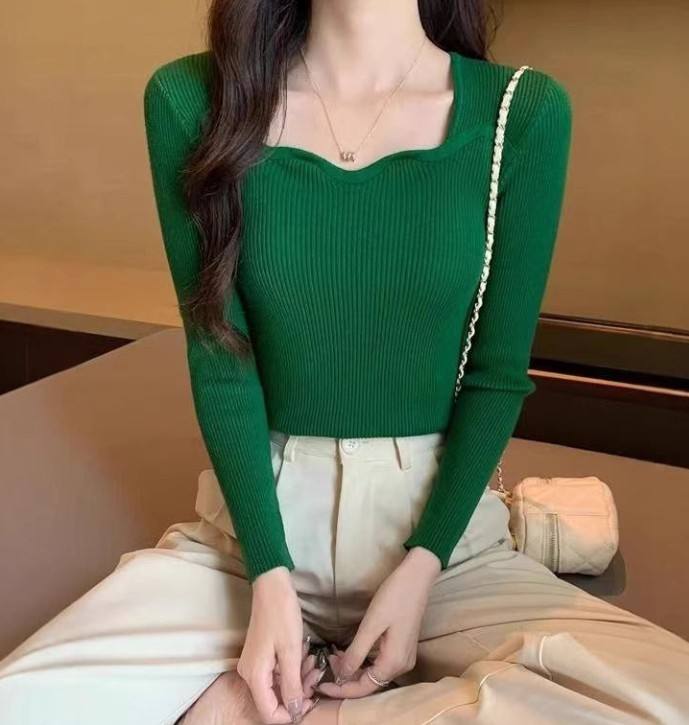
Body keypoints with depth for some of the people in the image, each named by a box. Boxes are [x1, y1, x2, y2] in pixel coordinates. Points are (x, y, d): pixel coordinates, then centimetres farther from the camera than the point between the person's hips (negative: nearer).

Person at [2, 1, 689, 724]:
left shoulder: (524, 111, -6)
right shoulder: (190, 100, -5)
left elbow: (497, 374, -3)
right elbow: (219, 358, -5)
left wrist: (421, 566, -11)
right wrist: (269, 578, -13)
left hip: (440, 522, 1)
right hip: (255, 520, 0)